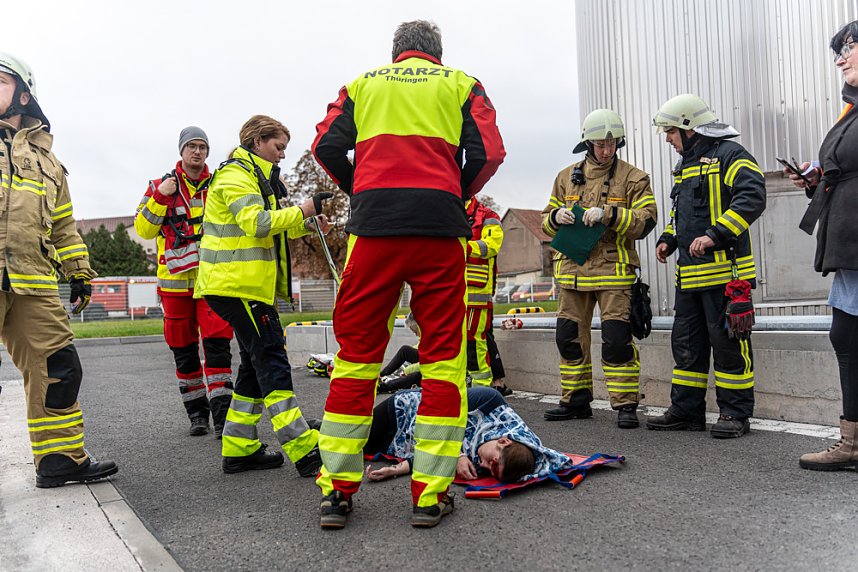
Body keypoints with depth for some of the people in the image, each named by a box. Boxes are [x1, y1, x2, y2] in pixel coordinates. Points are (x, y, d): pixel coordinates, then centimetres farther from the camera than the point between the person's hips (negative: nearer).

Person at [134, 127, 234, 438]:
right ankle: (196, 412, 21)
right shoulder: (160, 186, 7)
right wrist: (160, 197, -12)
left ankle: (221, 415, -9)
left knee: (217, 345, -10)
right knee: (183, 349, 7)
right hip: (176, 280, 1)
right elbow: (143, 229, 0)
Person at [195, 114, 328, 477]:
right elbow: (257, 223, -23)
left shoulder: (256, 176, 25)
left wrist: (306, 225, 8)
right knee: (271, 362, -12)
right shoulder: (236, 175, -8)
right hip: (238, 284, -11)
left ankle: (239, 449, 18)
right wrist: (300, 212, -14)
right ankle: (303, 451, -11)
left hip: (249, 283, 11)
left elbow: (272, 229, 24)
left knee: (256, 363, 12)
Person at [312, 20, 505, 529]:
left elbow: (327, 146, 7)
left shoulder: (363, 84, 21)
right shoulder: (461, 84, 18)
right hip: (440, 226, -1)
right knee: (443, 355, 4)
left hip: (373, 225, 2)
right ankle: (430, 494, 4)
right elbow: (489, 153, 4)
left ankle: (337, 489, 8)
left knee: (356, 352, 6)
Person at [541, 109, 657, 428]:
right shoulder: (567, 177, 14)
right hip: (573, 270, 4)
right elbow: (546, 222, 18)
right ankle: (576, 401, 21)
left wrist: (609, 214, -19)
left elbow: (645, 220, -7)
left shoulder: (632, 177, 3)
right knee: (570, 338, 8)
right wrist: (557, 216, -6)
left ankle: (626, 405, 2)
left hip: (613, 270, -4)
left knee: (617, 340, -9)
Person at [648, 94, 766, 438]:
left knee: (728, 342, -2)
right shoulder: (685, 164, 22)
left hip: (724, 270, -9)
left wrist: (715, 235, -25)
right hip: (689, 274, 9)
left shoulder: (729, 154, -6)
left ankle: (736, 413, 8)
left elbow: (752, 198, -18)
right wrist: (668, 239, 15)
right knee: (686, 342, 11)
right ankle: (686, 410, 20)